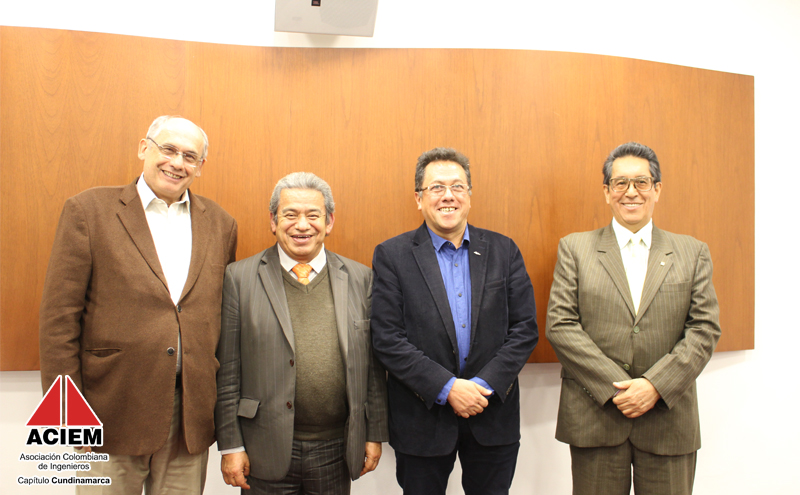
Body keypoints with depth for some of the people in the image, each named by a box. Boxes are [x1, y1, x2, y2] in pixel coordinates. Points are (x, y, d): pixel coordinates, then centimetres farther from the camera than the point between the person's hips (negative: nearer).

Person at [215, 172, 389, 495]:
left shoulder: (360, 278, 2)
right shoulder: (240, 277, -3)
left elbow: (373, 365, 4)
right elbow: (227, 370, -3)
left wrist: (375, 434, 5)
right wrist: (230, 444, -4)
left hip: (337, 452, 2)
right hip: (267, 452, -1)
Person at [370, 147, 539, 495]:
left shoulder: (503, 251, 3)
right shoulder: (392, 255, -5)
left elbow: (525, 328, -1)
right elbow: (387, 339, -11)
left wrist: (485, 384, -12)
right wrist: (447, 388, -16)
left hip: (493, 415, 2)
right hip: (422, 421, -2)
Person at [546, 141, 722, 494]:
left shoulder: (693, 253, 8)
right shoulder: (575, 248, 3)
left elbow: (705, 329, 1)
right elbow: (560, 325, -5)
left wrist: (656, 386, -12)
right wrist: (615, 387, -12)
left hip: (668, 420, 2)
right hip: (595, 418, -1)